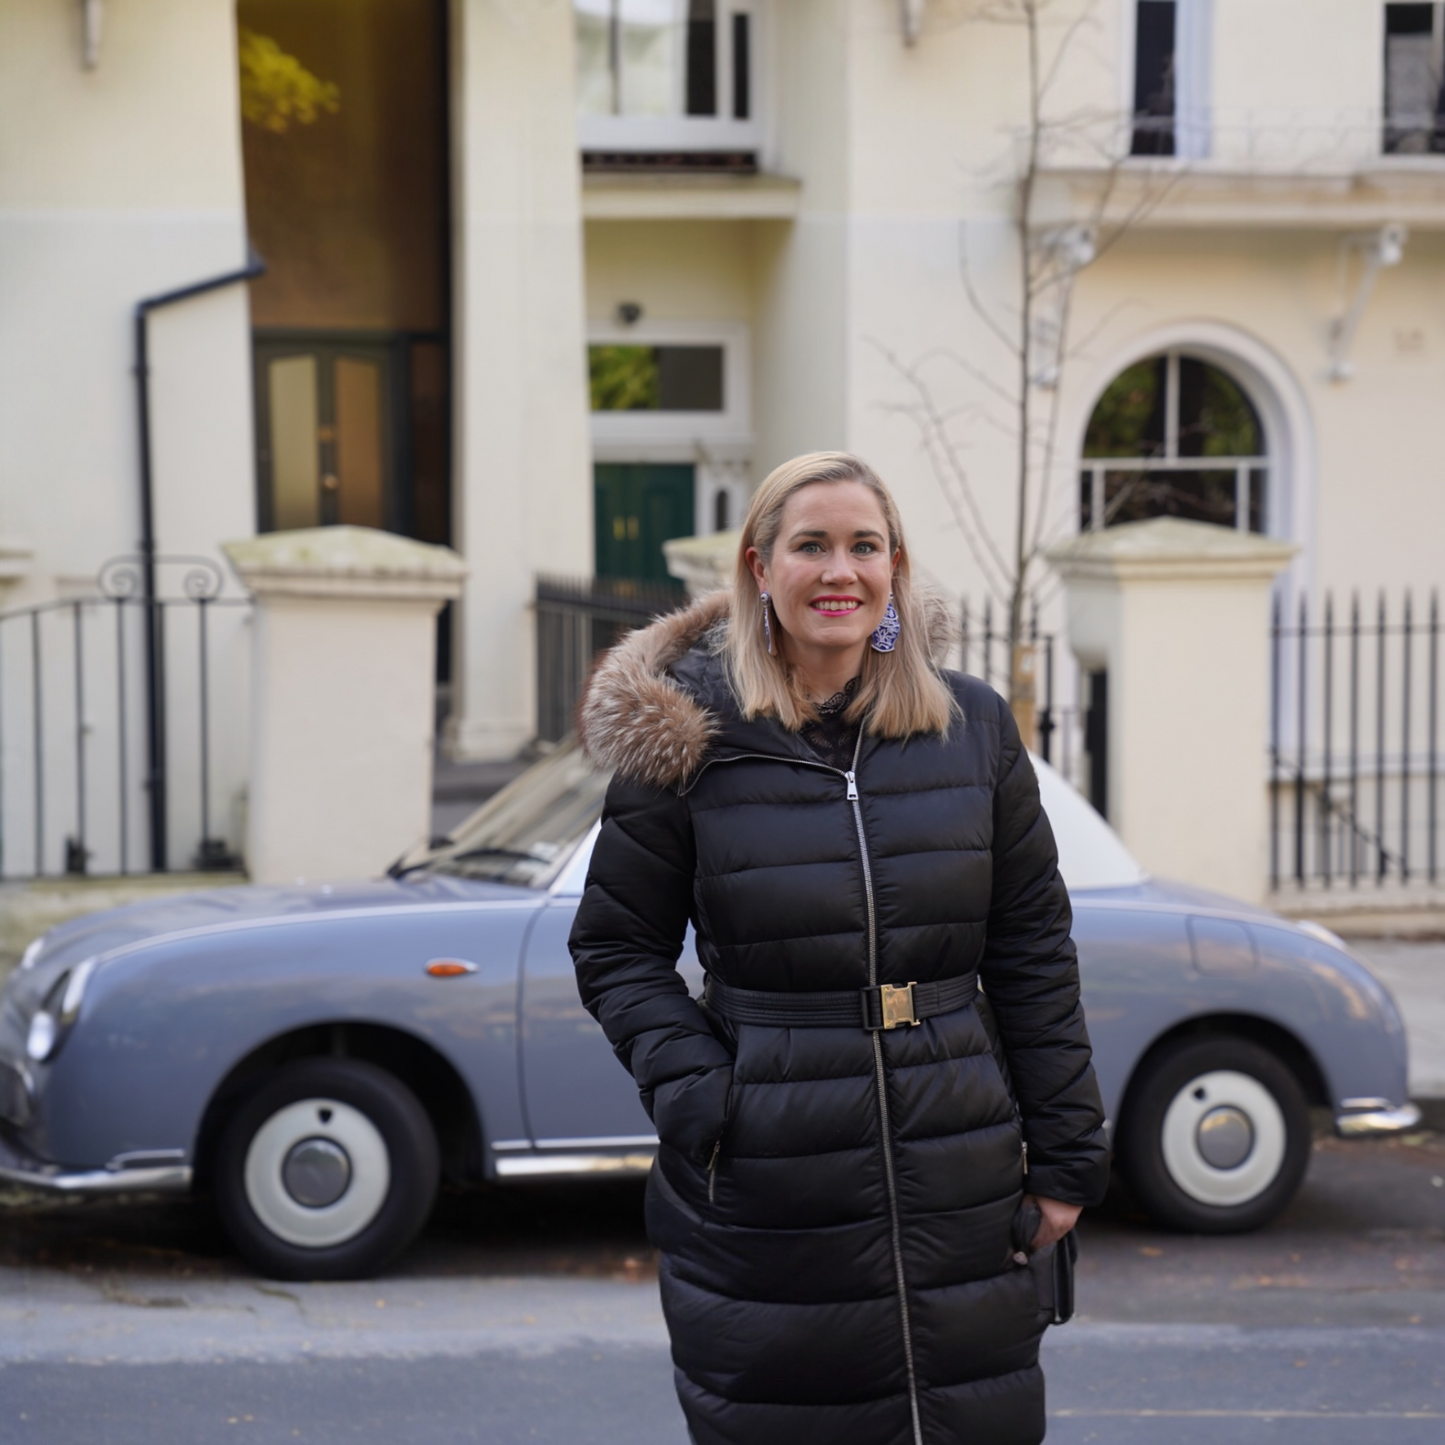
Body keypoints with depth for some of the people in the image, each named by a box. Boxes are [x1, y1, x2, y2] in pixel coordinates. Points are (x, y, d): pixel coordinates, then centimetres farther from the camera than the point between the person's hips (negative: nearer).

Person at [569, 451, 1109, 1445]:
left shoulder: (974, 729, 5)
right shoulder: (690, 740, -1)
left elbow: (1033, 950, 8)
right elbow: (617, 947, 5)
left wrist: (1066, 1157, 5)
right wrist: (691, 1093, -11)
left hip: (962, 1198, 2)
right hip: (766, 1206, -2)